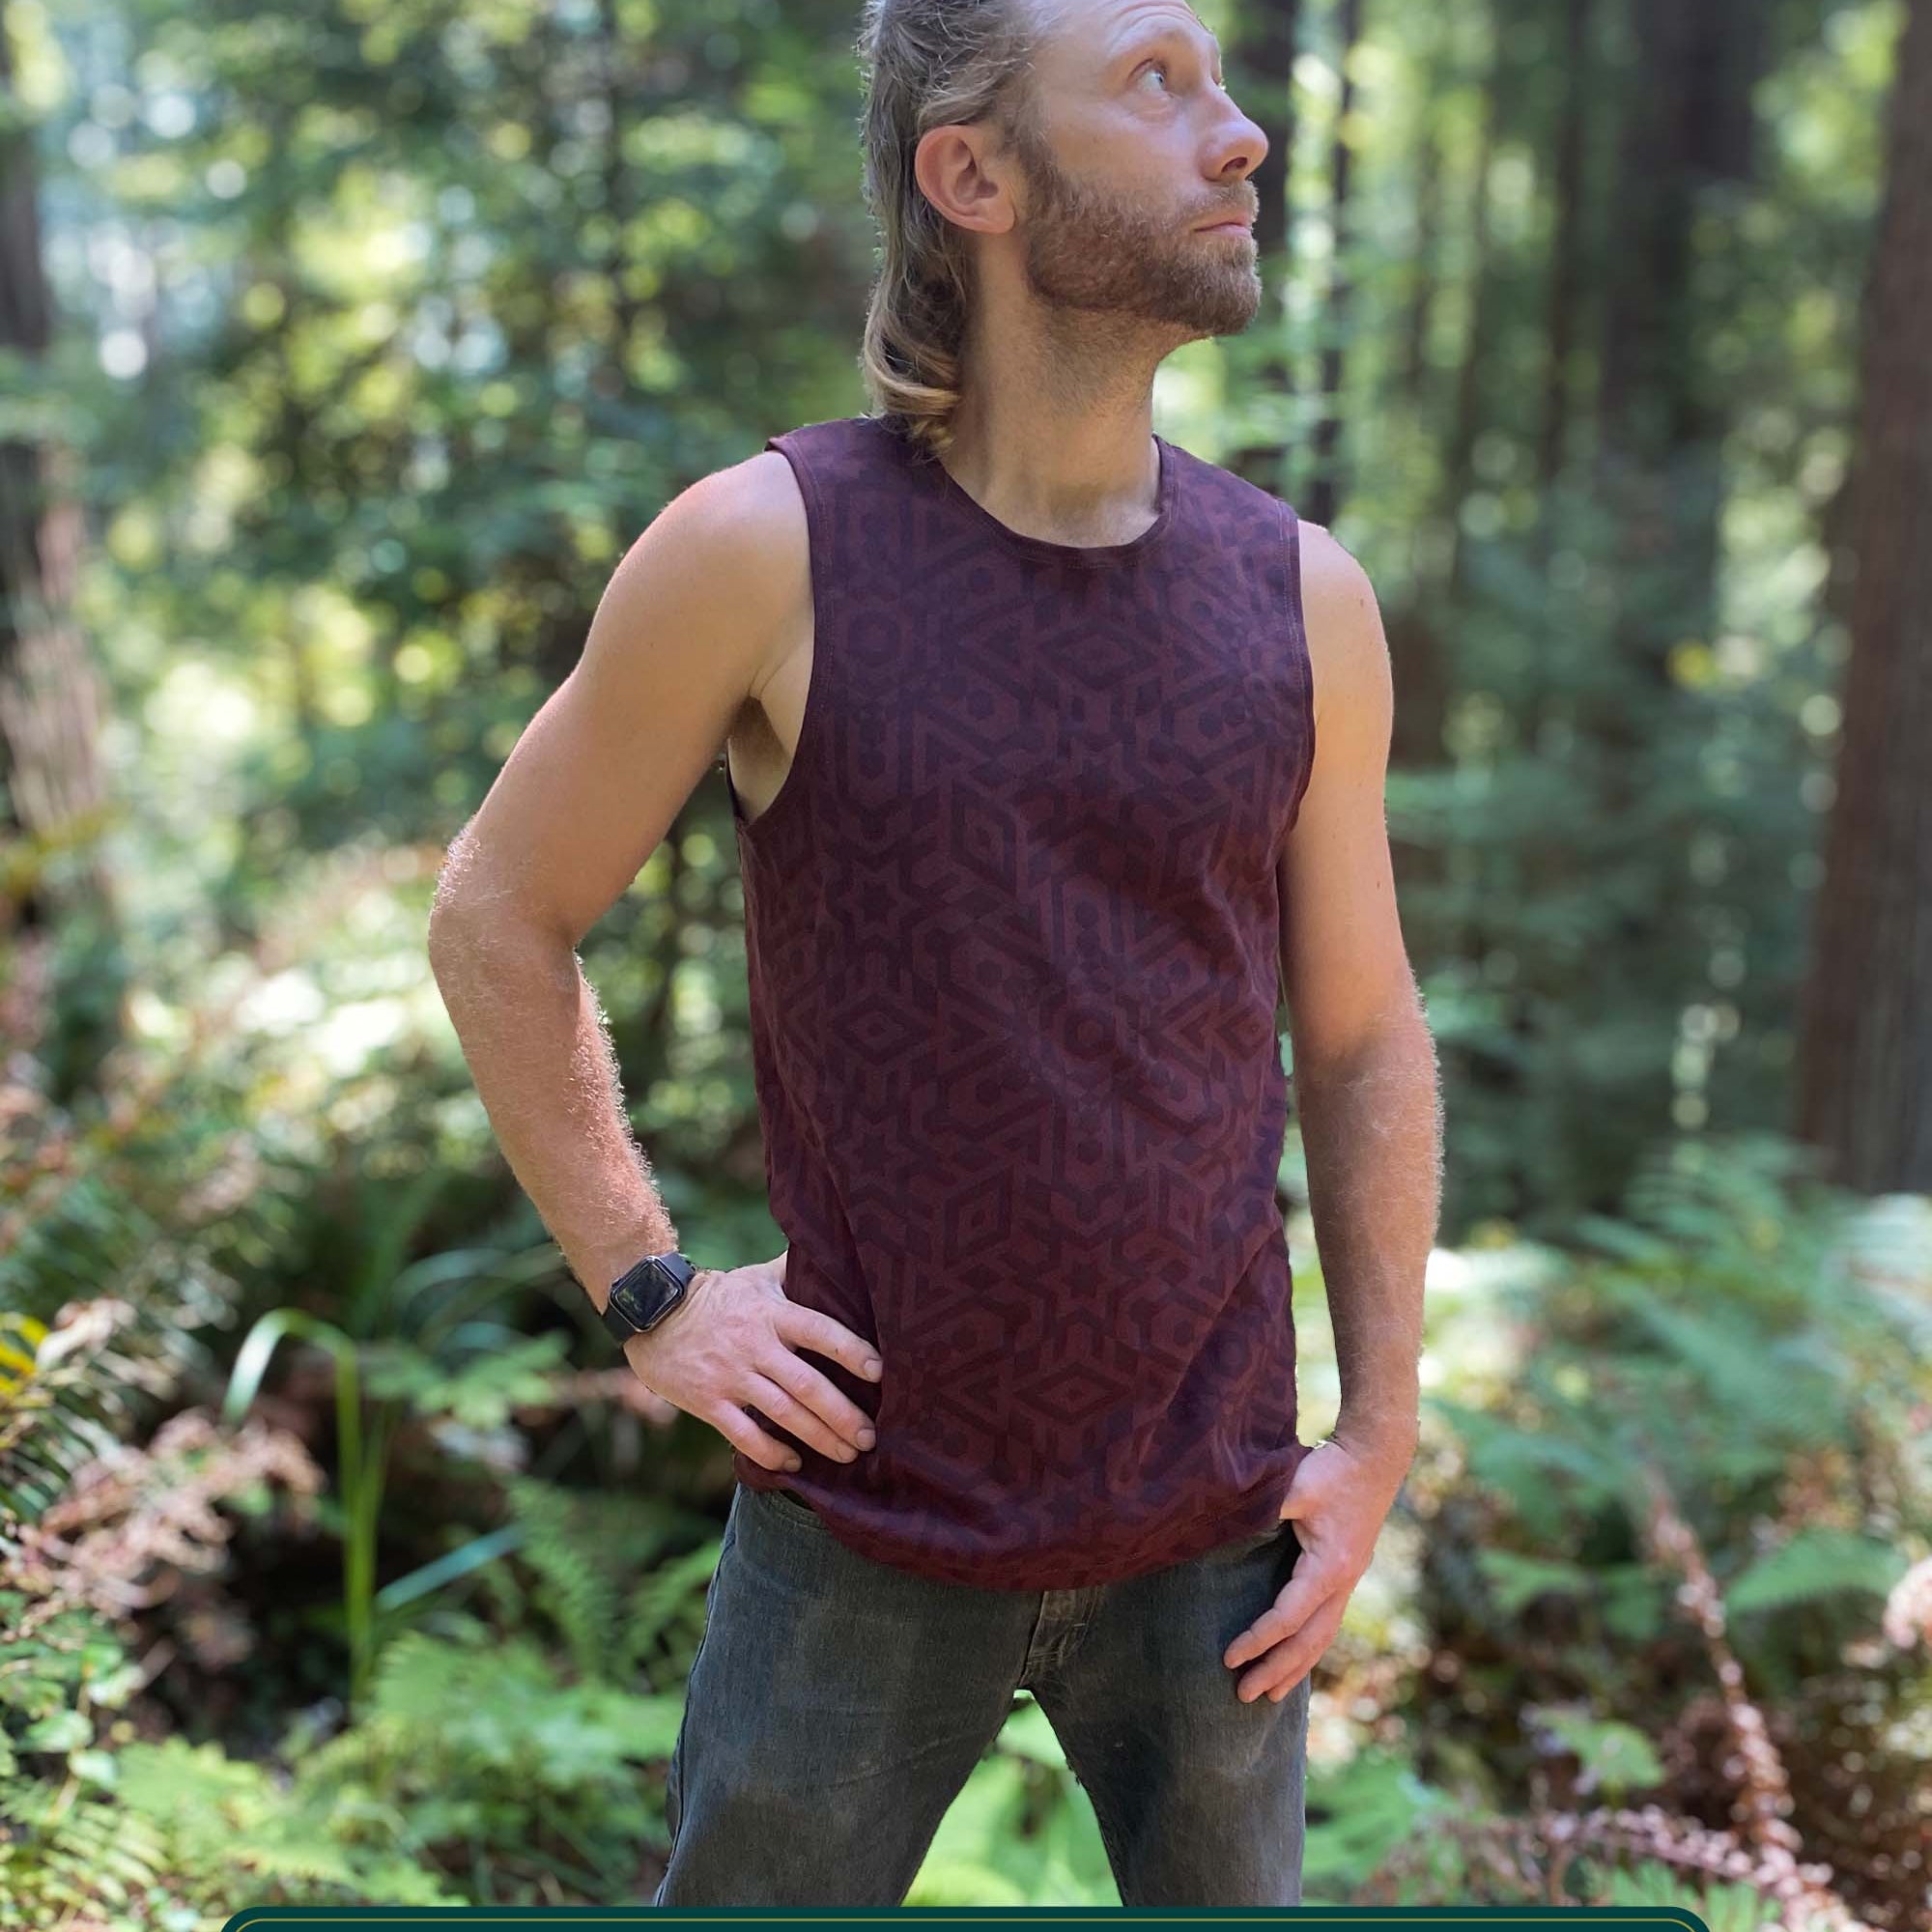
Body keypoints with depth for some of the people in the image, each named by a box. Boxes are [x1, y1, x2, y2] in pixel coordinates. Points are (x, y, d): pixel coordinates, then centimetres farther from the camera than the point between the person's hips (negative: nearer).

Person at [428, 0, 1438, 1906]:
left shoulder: (1302, 598, -4)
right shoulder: (764, 549, -13)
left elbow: (1364, 1039, 6)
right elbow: (496, 918, -2)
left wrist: (1380, 1434, 3)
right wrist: (647, 1299, -6)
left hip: (1211, 1532, 3)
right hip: (868, 1518, -2)